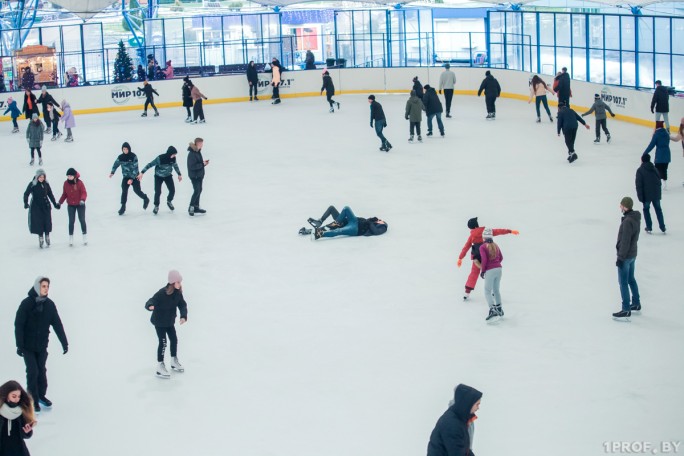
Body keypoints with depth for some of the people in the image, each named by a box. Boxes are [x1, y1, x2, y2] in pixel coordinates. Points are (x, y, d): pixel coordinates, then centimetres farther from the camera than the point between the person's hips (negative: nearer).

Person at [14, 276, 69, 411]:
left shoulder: (50, 304, -3)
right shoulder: (26, 303, -15)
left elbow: (57, 324, 1)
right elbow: (18, 325, -15)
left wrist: (64, 343, -1)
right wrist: (19, 345, -19)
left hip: (42, 346, 4)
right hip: (28, 346, -4)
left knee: (42, 371, 10)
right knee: (33, 372, -6)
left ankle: (41, 395, 27)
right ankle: (33, 401, 4)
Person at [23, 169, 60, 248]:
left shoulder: (46, 184, 2)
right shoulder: (32, 184, -7)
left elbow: (50, 194, 12)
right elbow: (26, 194, -6)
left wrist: (55, 204, 13)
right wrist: (26, 203, -21)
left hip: (46, 206, 2)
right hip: (36, 207, -2)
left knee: (47, 221, -1)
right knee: (38, 222, -3)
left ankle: (47, 236, 11)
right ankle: (40, 238, 5)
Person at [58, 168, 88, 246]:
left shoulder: (79, 182, -15)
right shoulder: (66, 183, -4)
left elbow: (84, 193, -15)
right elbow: (64, 194, 4)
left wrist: (82, 199, -34)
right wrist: (60, 202, -7)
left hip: (80, 205, -2)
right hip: (70, 205, 2)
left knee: (82, 220, 5)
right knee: (71, 221, 4)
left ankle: (85, 235, 19)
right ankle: (71, 237, 14)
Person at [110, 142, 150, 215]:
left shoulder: (133, 157, -15)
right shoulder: (120, 157, -2)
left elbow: (135, 168, -18)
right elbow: (116, 164, 8)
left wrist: (132, 179, -24)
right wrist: (112, 172, -9)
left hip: (134, 177, -3)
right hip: (126, 177, 3)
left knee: (137, 190, -9)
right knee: (124, 190, -11)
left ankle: (146, 199, 19)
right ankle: (123, 206, -6)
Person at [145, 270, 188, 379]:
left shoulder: (178, 293, -9)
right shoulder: (162, 293, -29)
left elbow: (182, 305, -1)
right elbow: (152, 301, -35)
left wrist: (183, 316, -17)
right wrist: (150, 306, -59)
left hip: (170, 321, 7)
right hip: (159, 322, -7)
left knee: (174, 340, 15)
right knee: (163, 342, -6)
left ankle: (174, 361, 36)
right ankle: (160, 367, 4)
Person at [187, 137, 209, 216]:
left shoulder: (198, 152, 8)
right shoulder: (192, 154, -21)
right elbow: (192, 166, -25)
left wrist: (204, 163, -1)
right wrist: (203, 164, -21)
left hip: (199, 175, 9)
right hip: (194, 175, -9)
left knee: (199, 190, 13)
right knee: (197, 191, -12)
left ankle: (196, 207, 22)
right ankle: (191, 207, -4)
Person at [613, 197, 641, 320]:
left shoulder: (627, 221, -26)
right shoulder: (636, 218, 3)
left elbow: (625, 242, -24)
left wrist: (620, 258, -18)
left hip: (625, 256, -9)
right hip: (633, 254, 9)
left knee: (623, 282, -1)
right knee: (631, 279, 22)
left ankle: (626, 310, 4)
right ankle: (636, 304, 33)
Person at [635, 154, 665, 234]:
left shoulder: (640, 170, -10)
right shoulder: (654, 169, 6)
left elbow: (639, 185, -12)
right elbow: (659, 181, 13)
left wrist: (640, 196, -9)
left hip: (647, 195, -4)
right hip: (656, 194, 4)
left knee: (646, 209, 13)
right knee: (658, 209, 15)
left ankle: (649, 228, 10)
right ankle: (662, 228, 14)